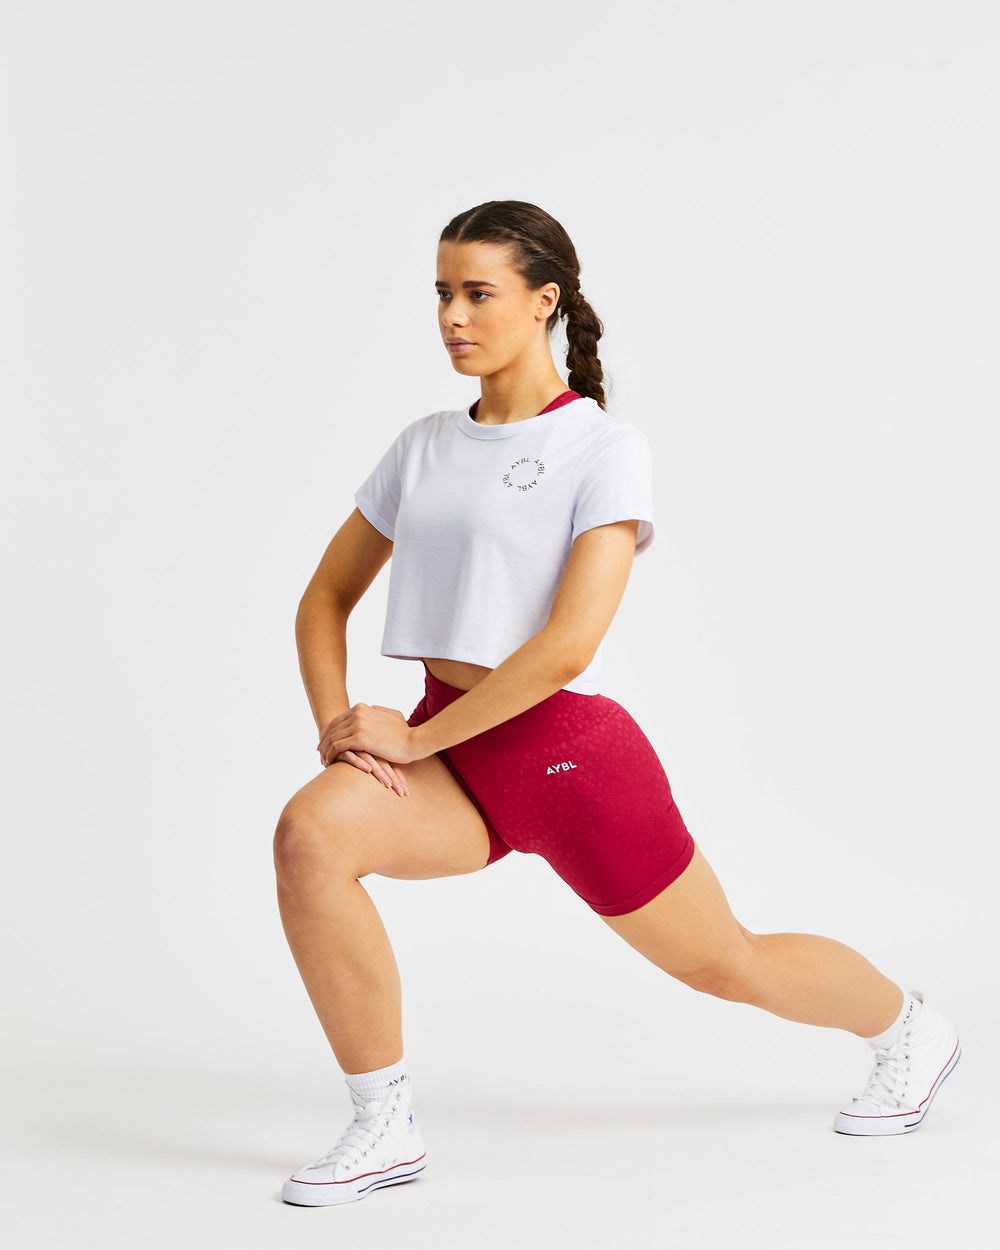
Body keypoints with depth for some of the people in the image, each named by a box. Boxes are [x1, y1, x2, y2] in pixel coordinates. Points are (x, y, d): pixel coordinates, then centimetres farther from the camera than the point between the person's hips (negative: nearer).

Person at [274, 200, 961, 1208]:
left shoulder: (604, 448, -9)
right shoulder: (424, 445, 9)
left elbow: (567, 645, -20)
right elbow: (326, 598, 13)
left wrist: (413, 738, -19)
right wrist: (335, 723, -5)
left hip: (566, 747, -4)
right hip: (451, 746, 5)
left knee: (729, 967, 13)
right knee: (310, 833, -26)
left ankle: (910, 1028, 44)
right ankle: (384, 1129, -14)